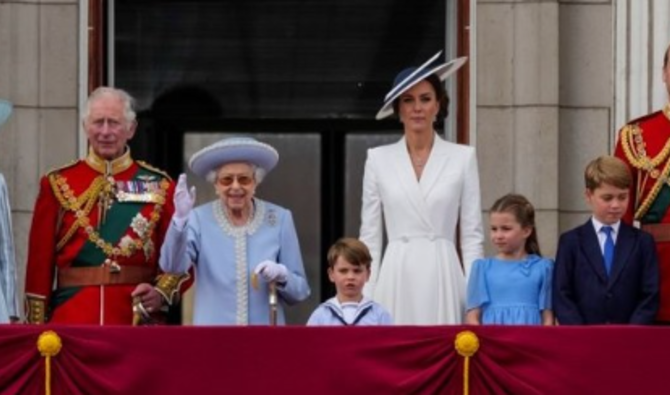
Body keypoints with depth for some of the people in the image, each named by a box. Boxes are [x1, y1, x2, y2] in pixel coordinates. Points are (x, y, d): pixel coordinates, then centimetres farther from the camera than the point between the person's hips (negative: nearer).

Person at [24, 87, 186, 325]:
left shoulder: (159, 186, 6)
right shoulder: (58, 185, 5)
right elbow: (40, 261, 4)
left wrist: (161, 292, -13)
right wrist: (36, 325, -1)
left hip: (138, 318, 0)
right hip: (71, 318, 0)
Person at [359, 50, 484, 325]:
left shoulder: (462, 158, 5)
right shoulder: (379, 160, 8)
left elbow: (472, 235, 5)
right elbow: (370, 235, 8)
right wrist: (366, 298, 1)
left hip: (443, 278, -1)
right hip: (396, 279, 1)